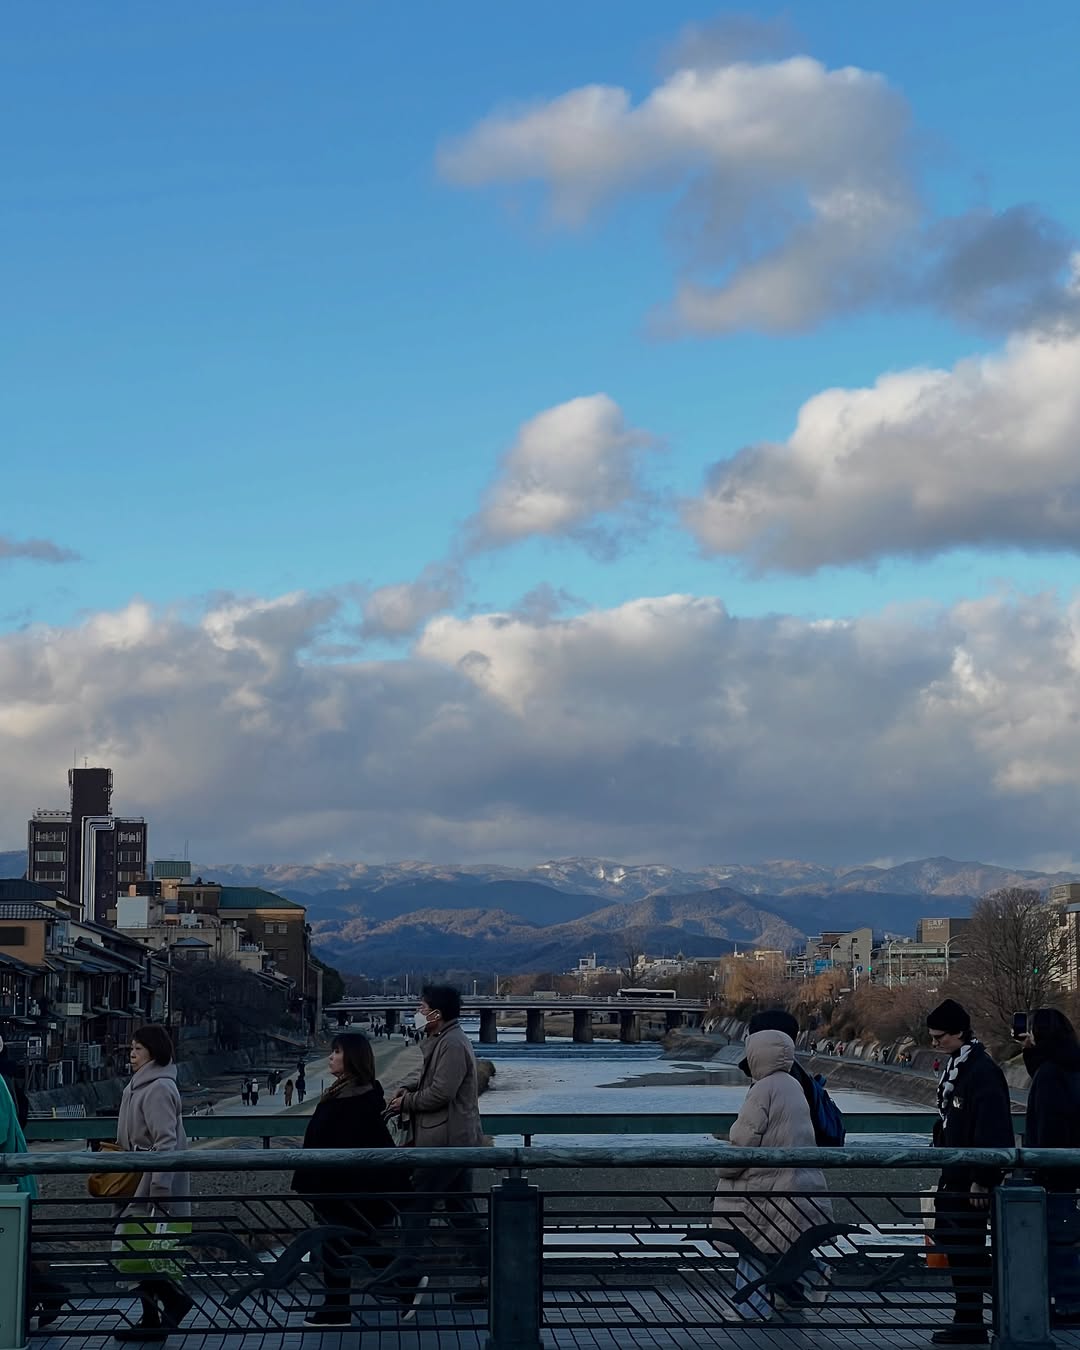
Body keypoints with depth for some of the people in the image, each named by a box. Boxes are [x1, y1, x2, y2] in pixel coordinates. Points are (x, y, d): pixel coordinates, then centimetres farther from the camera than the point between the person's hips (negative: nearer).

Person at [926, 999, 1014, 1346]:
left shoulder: (982, 1071, -18)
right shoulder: (955, 1067, 11)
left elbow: (991, 1129, -21)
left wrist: (981, 1180, -21)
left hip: (972, 1176, -10)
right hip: (955, 1173, 10)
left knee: (965, 1246, -4)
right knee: (948, 1236, 14)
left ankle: (969, 1324, 5)